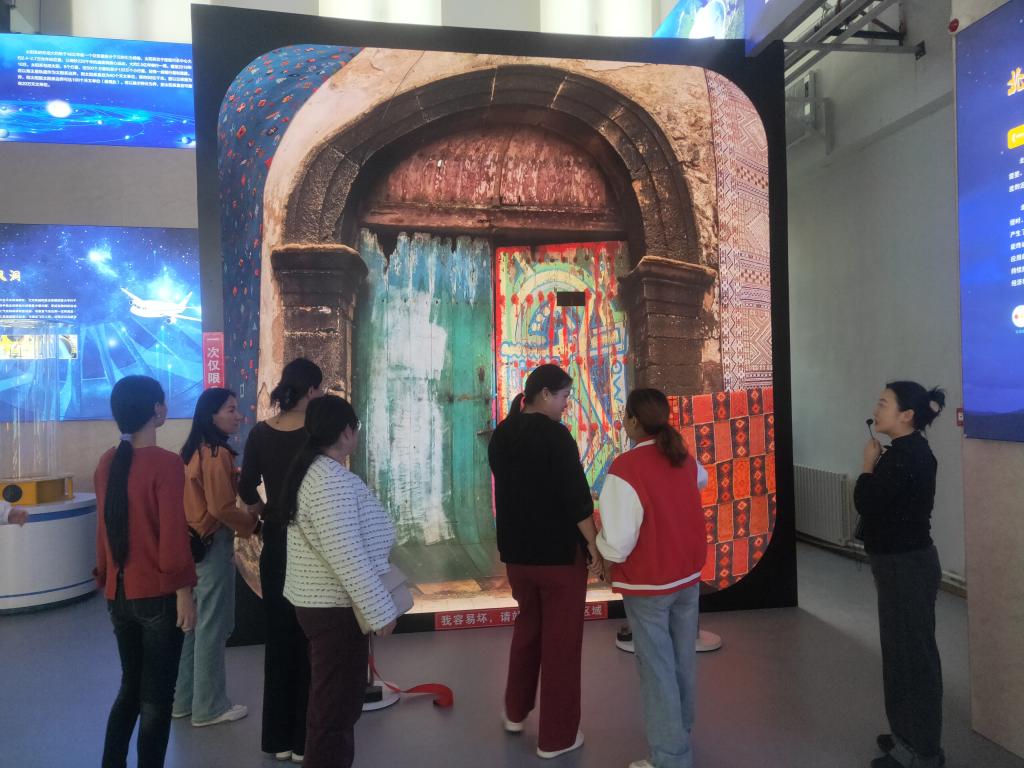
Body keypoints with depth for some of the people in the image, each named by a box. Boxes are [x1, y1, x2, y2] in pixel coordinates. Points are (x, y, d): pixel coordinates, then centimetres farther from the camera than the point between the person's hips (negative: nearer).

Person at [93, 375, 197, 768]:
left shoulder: (107, 462, 3)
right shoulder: (166, 463, -18)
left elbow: (103, 528, 10)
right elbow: (173, 536, -19)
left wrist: (106, 580, 19)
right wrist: (184, 592, -12)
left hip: (119, 593, 7)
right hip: (157, 595, -6)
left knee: (130, 686, 22)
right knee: (156, 696, 8)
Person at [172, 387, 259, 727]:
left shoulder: (191, 451, 9)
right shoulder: (218, 454, -19)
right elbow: (222, 508, -21)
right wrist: (253, 523, -8)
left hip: (191, 543, 9)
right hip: (213, 546, -9)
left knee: (192, 623, 18)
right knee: (211, 627, 2)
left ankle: (183, 699, 30)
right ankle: (210, 707, 14)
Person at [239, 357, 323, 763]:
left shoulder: (260, 433, -1)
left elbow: (247, 491, 1)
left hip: (275, 544, 5)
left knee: (278, 637, 15)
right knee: (310, 641, 8)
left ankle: (278, 738, 26)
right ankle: (305, 740, 18)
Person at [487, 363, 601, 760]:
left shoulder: (500, 436, 4)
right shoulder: (555, 435, -18)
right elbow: (577, 497, -20)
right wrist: (594, 545, -11)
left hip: (516, 550, 7)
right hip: (559, 552, -7)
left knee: (527, 627, 25)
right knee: (561, 641, 7)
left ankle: (515, 712, 37)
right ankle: (556, 736, 17)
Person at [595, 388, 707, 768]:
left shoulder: (626, 466, -24)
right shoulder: (684, 458, -1)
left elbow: (619, 537, -26)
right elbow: (699, 479, 25)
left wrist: (608, 560, -4)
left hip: (648, 582, -7)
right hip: (689, 574, 7)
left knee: (657, 669, 5)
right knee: (682, 660, 20)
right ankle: (680, 730, 39)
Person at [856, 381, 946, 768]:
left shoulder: (909, 456, -22)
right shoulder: (905, 452, 10)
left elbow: (866, 502, -23)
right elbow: (882, 502, 13)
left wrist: (869, 463, -9)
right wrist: (876, 464, 3)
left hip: (908, 566, -10)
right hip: (901, 563, 10)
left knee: (913, 651, 1)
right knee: (903, 648, 19)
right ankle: (909, 734, 34)